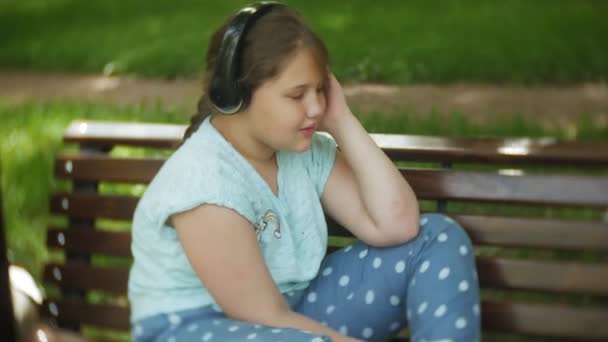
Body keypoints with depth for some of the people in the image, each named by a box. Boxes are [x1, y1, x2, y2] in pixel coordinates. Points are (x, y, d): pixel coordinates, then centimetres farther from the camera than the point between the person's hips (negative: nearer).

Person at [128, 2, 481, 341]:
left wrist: (342, 122, -12)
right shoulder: (204, 183, -24)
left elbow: (396, 225, -10)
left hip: (292, 311, 8)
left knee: (439, 237, -2)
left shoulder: (306, 149, -3)